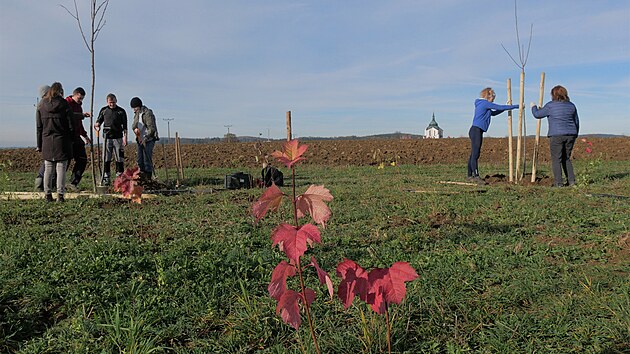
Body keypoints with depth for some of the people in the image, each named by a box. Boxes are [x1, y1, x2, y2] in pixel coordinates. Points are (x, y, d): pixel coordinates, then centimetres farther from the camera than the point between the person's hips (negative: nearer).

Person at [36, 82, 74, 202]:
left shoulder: (42, 106, 6)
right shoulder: (64, 105, -5)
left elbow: (39, 127, 8)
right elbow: (70, 126, -5)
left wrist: (39, 145, 12)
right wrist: (71, 140, 6)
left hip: (47, 141, 3)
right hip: (62, 140, -3)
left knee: (48, 168, 9)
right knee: (61, 168, -2)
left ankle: (48, 194, 11)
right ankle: (60, 194, -5)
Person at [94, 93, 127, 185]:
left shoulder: (121, 111, 6)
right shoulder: (103, 110, 10)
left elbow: (124, 125, 5)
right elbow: (99, 121, 17)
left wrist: (125, 136, -4)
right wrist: (97, 125, -6)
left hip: (118, 137, -1)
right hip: (107, 137, 1)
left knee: (119, 158, 0)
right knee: (106, 159, 0)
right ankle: (106, 178, 5)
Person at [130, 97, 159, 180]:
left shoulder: (147, 113, -13)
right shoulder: (136, 114, 13)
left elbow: (151, 128, -18)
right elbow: (133, 125, 16)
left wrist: (145, 138, -22)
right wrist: (135, 128, -9)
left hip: (148, 140, -8)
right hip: (140, 140, 8)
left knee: (147, 160, -7)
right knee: (140, 161, 8)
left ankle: (148, 179, -3)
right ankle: (142, 178, 15)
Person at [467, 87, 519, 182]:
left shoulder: (481, 104, 23)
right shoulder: (485, 103, -5)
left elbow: (493, 113, 32)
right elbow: (500, 107, -4)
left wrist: (506, 107, 26)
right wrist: (516, 106, 4)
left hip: (476, 131, 10)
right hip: (476, 130, -10)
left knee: (473, 154, 8)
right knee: (475, 154, -13)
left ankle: (470, 176, 9)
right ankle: (476, 176, -17)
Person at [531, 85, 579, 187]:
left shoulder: (551, 105, -5)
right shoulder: (571, 105, 12)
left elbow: (537, 114, 4)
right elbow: (576, 122, 17)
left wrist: (533, 107, 23)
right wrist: (575, 135, 25)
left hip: (557, 135, -6)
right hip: (570, 135, 6)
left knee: (556, 159, -1)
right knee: (566, 158, 15)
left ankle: (558, 182, -4)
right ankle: (571, 180, 10)